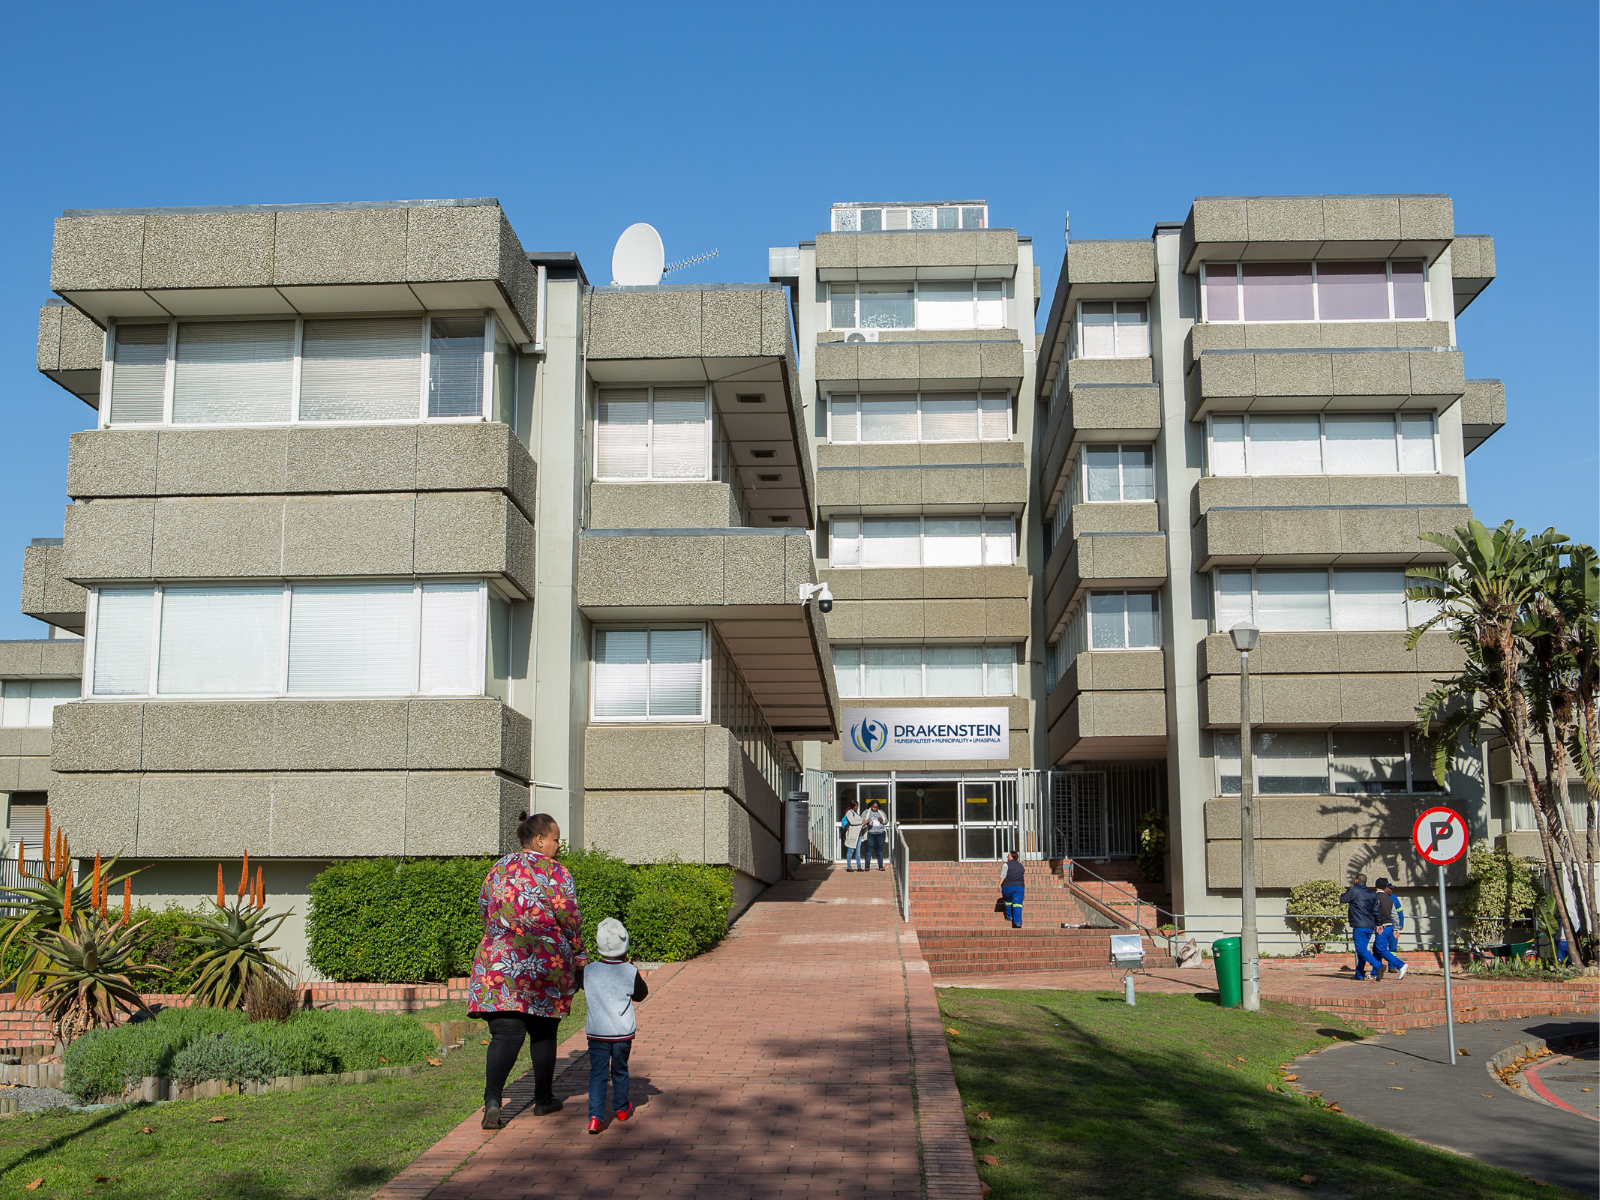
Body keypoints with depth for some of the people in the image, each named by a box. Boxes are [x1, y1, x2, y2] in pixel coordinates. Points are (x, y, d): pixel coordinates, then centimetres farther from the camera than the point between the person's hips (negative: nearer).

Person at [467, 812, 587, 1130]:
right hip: (547, 961, -3)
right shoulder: (554, 872, -5)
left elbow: (484, 910, 17)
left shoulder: (498, 870, 10)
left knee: (505, 1034, -3)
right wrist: (578, 955, 7)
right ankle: (543, 1099, 24)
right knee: (543, 1032, 14)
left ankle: (492, 1101, -21)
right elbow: (569, 919, -7)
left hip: (499, 960, 3)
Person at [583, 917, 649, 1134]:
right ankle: (621, 1108, 35)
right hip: (623, 1033, 0)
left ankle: (595, 1116, -13)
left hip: (597, 1033, 0)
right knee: (620, 1071, 19)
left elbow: (581, 984, 15)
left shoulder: (588, 971, -6)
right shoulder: (630, 972, -9)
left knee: (597, 1074, 1)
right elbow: (641, 994, 7)